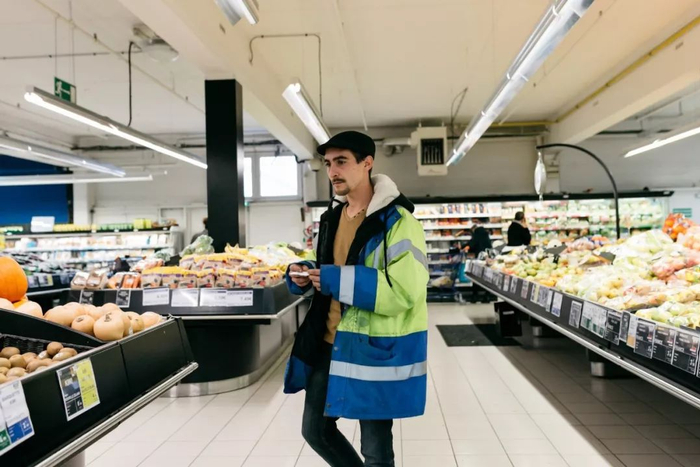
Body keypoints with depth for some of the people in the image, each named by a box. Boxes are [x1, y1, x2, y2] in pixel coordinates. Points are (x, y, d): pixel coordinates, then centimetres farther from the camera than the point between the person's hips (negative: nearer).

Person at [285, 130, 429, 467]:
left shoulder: (397, 222, -17)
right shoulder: (333, 216, 8)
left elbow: (405, 292, -26)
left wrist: (340, 281, -27)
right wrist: (303, 274, 0)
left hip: (373, 350, -7)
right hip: (327, 343, 8)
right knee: (315, 430, 22)